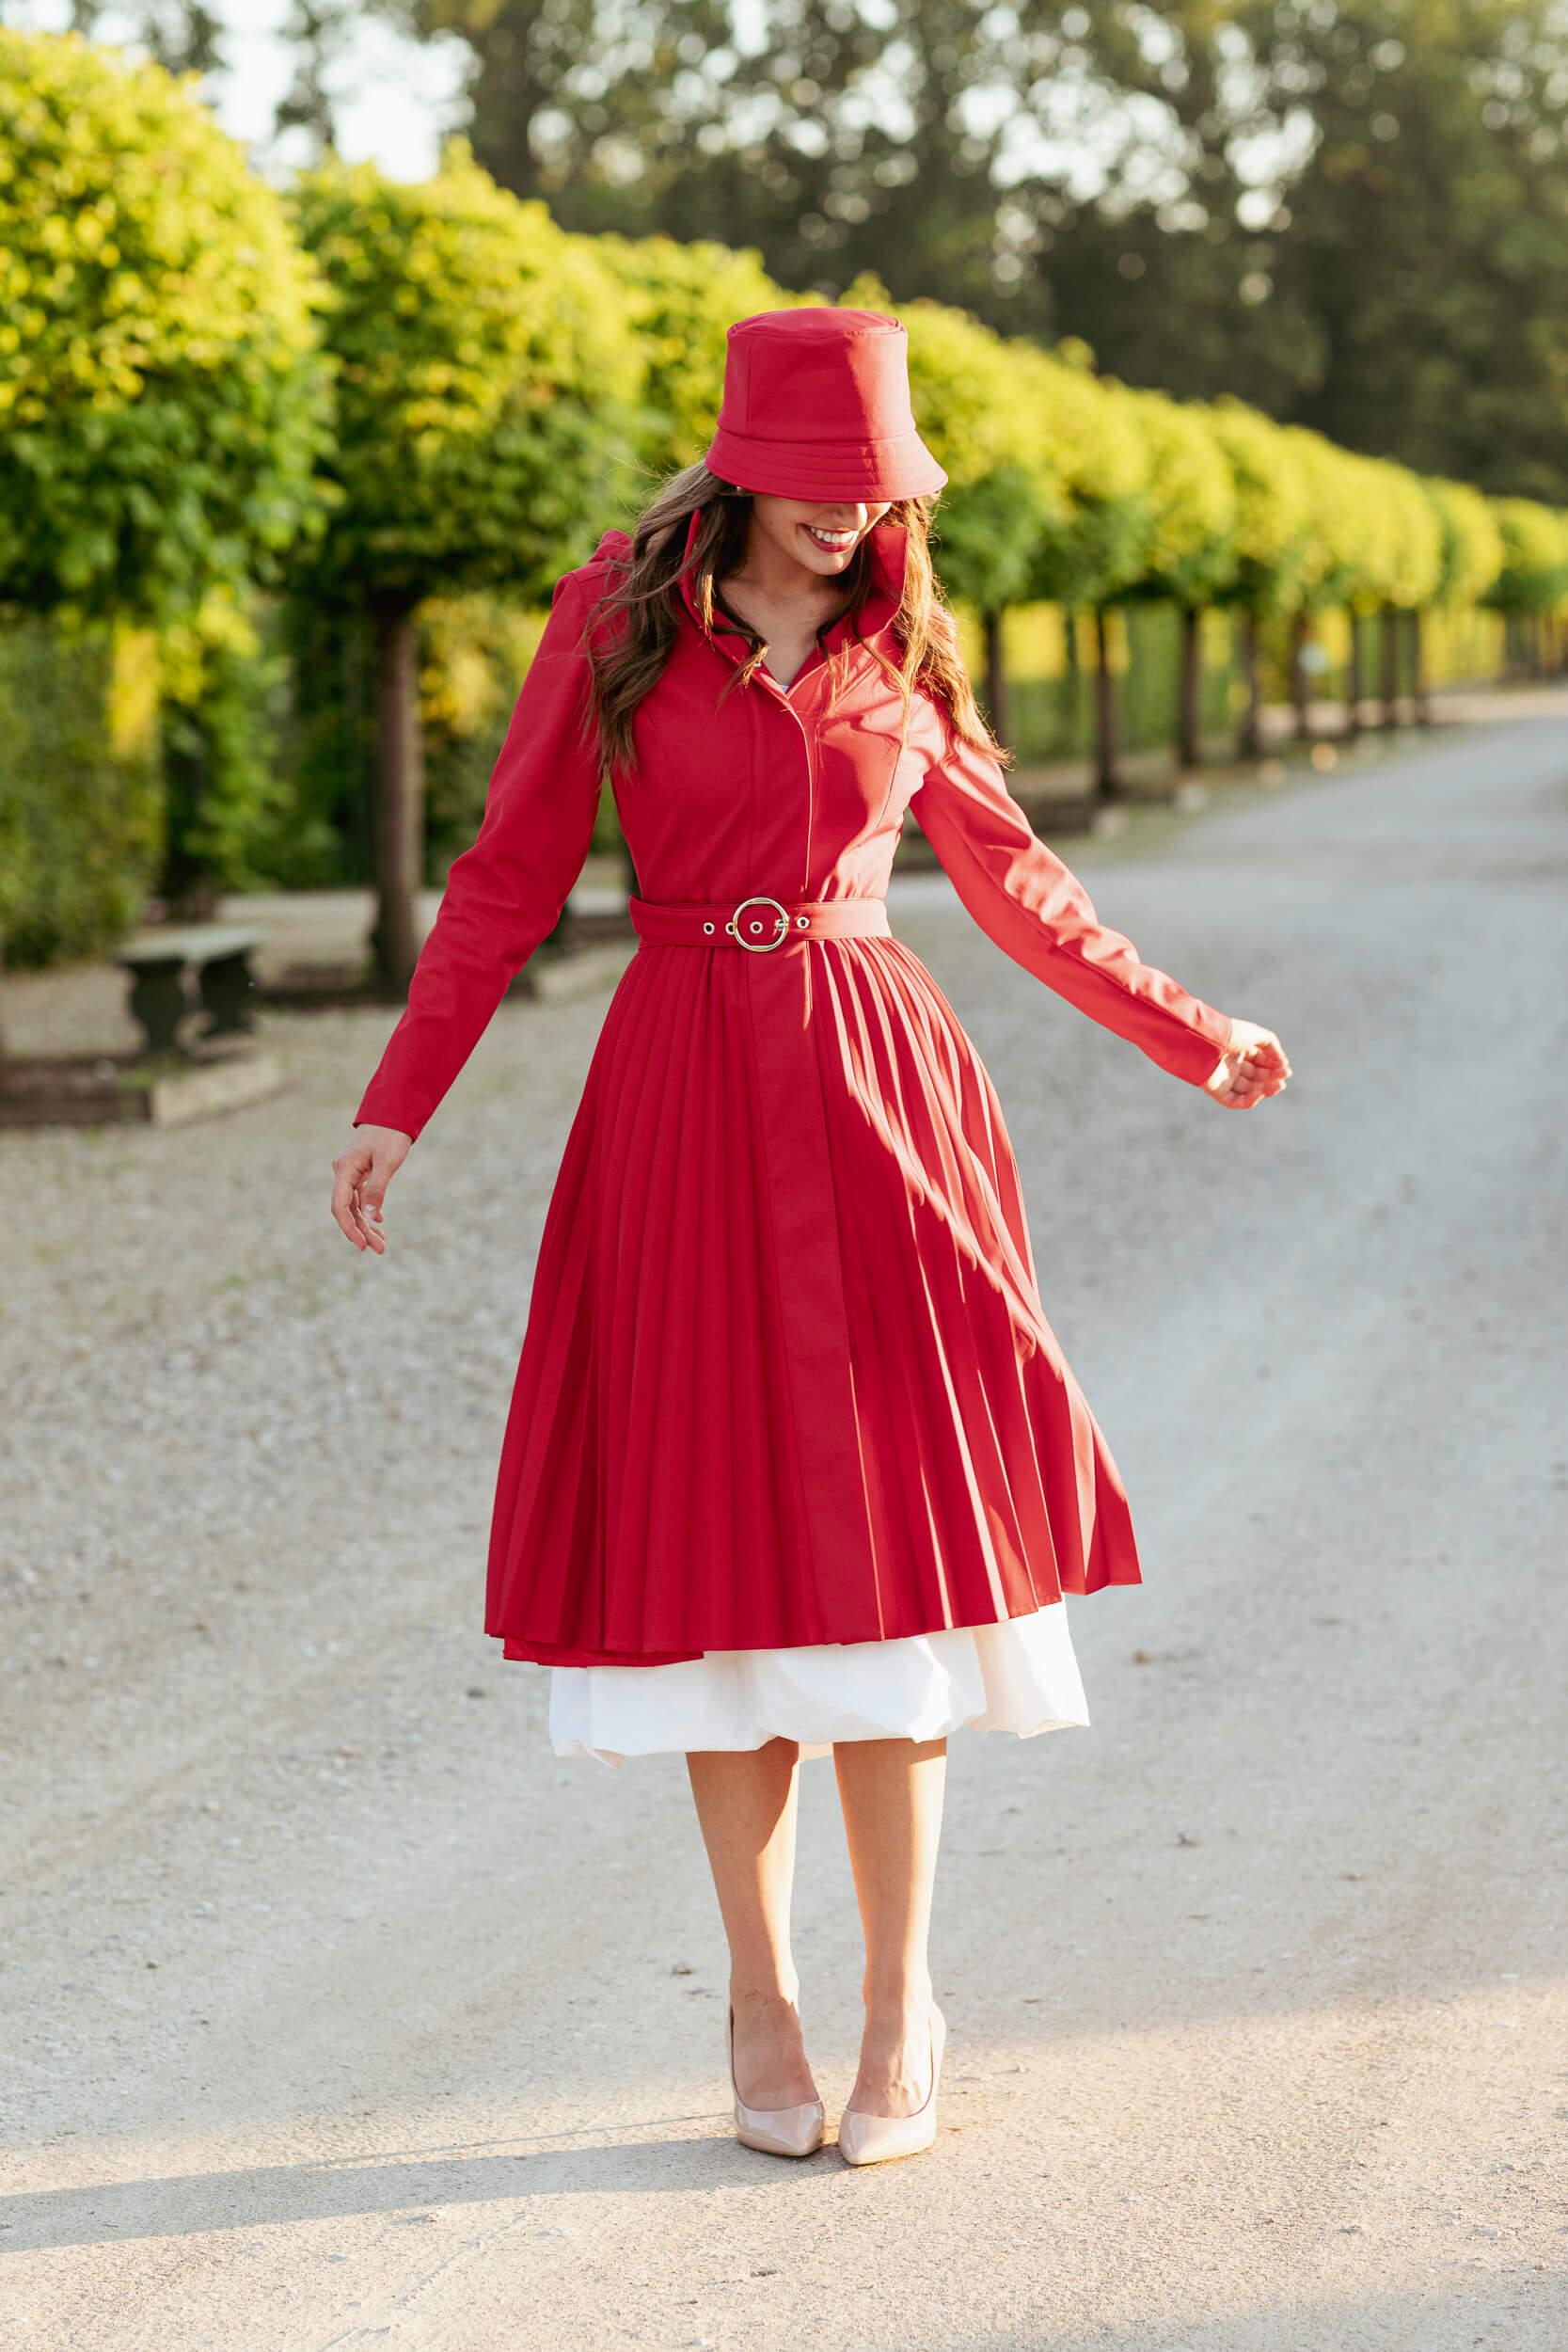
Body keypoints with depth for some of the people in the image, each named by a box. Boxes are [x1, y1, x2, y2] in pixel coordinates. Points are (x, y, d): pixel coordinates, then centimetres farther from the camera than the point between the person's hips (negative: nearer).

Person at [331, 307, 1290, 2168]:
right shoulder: (614, 623, 2)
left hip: (880, 1096, 1)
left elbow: (1008, 876, 20)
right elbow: (509, 877, 3)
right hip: (689, 1101, -1)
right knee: (724, 1532, 0)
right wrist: (397, 1102, -4)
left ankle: (901, 1998, 6)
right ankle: (760, 1993, 12)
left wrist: (1184, 1034, 25)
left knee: (887, 1524, -3)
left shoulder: (901, 648, 9)